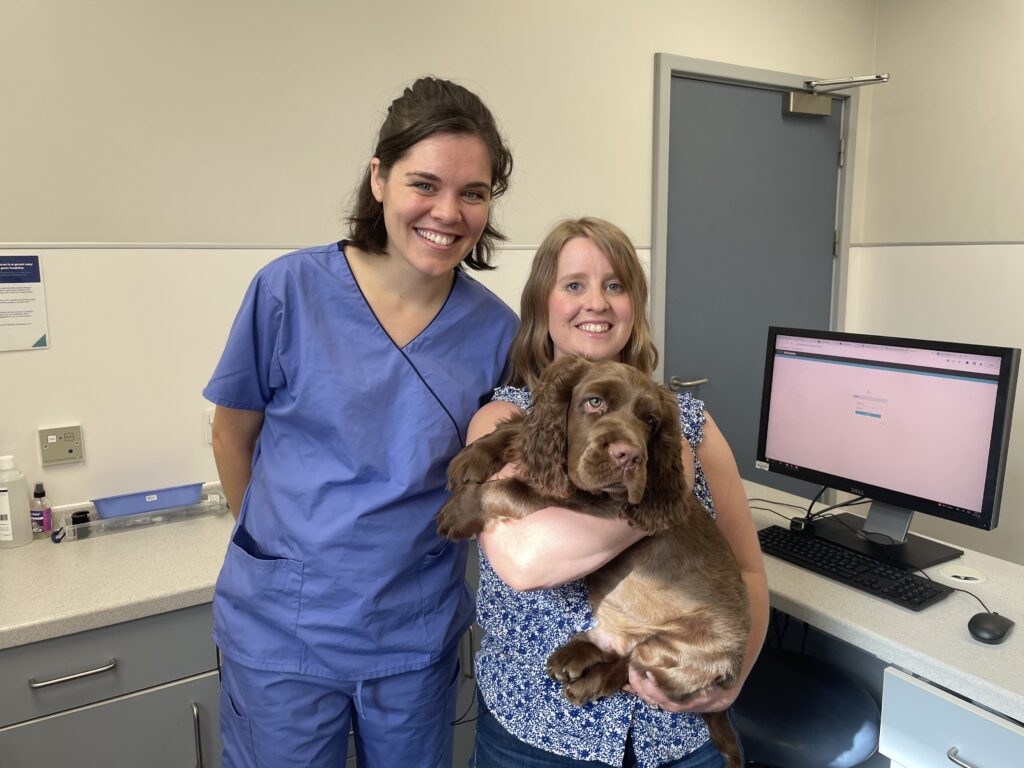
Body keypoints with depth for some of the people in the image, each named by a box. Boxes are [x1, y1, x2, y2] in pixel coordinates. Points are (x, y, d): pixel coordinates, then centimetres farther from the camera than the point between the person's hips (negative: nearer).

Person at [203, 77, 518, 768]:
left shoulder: (496, 331, -8)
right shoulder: (291, 289, -13)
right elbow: (233, 435, 0)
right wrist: (283, 544, 6)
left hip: (419, 636, 2)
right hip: (283, 630, -1)